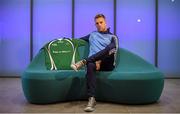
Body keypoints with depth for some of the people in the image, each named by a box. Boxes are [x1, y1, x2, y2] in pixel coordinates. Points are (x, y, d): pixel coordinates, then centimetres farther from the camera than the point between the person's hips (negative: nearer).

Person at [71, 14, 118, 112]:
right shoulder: (92, 35, 27)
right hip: (94, 61, 1)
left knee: (111, 48, -32)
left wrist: (100, 60, -18)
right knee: (90, 66, -37)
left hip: (107, 64, -1)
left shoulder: (112, 37, 15)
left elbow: (113, 51, -4)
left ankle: (83, 62, -36)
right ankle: (91, 99, -44)